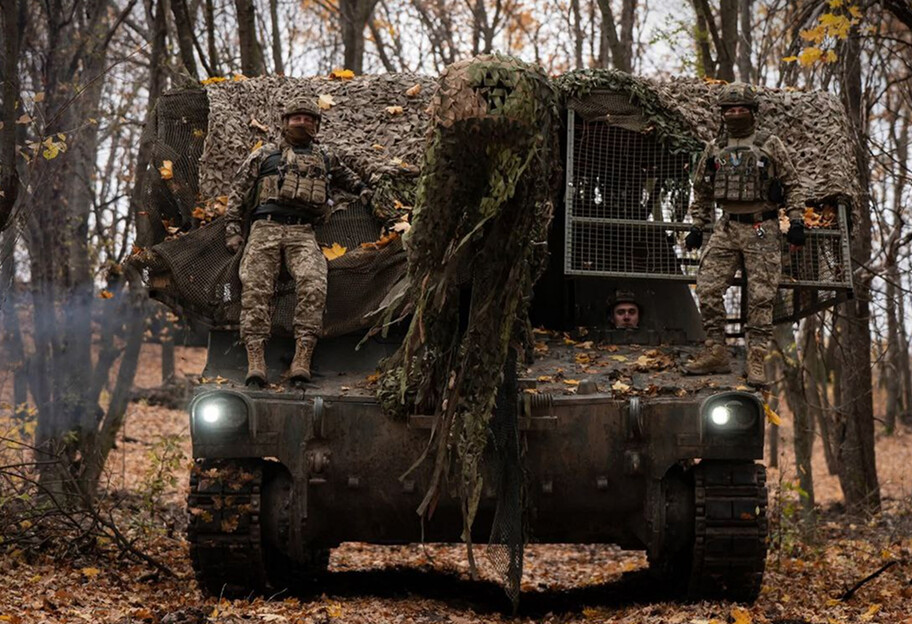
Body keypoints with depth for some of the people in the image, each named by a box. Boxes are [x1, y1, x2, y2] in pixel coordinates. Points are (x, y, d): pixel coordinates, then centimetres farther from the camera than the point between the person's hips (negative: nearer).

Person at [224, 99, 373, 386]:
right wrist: (232, 229, 5)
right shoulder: (264, 155, 22)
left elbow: (343, 174, 50)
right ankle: (255, 361, -28)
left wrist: (362, 188, 30)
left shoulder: (324, 157, 29)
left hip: (303, 233, 1)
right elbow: (238, 192, 17)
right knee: (255, 288, -21)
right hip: (265, 227, -1)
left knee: (313, 286, -26)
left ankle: (302, 360, -33)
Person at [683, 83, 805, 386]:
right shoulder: (714, 149, 12)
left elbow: (792, 185, 3)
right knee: (708, 289, -5)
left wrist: (796, 221, -6)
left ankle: (756, 361, -2)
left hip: (762, 230, -3)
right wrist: (697, 227, 14)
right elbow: (701, 190, 20)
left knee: (761, 297, -5)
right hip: (727, 228, 4)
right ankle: (715, 353, 3)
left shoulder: (770, 145, 2)